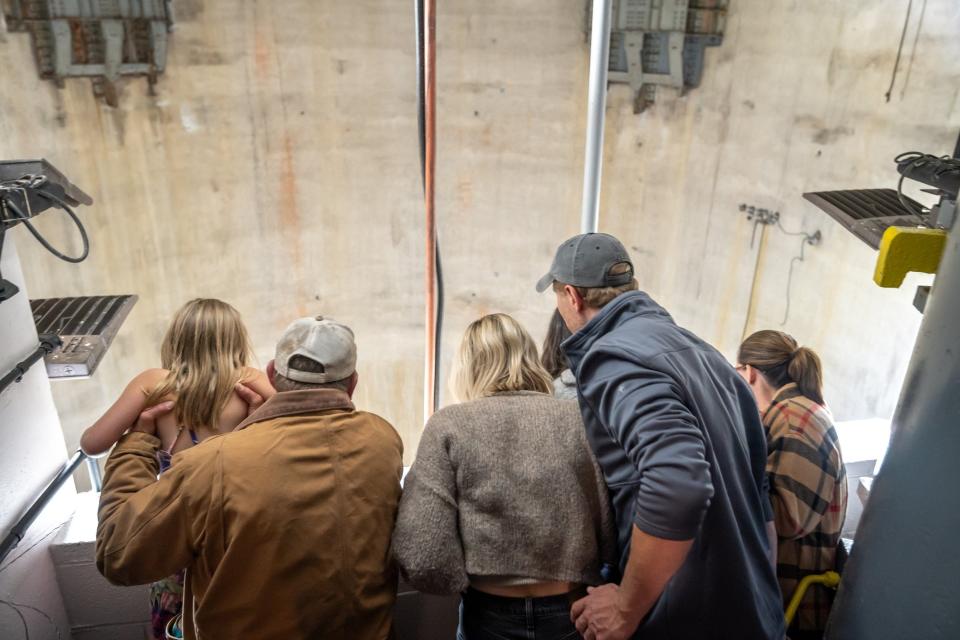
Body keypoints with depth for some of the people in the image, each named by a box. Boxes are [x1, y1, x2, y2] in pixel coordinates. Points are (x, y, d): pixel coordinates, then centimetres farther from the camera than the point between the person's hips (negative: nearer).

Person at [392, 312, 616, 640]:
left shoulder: (448, 425, -9)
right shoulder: (578, 419, -4)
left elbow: (423, 558, -15)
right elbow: (614, 535, -7)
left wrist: (466, 577, 5)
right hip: (574, 612, 2)